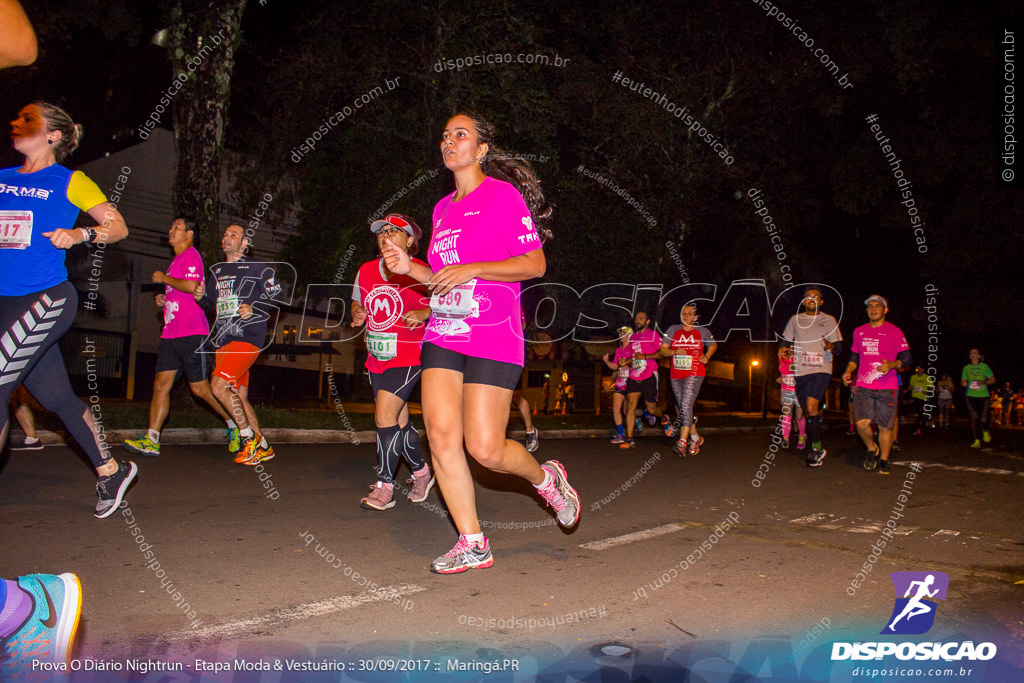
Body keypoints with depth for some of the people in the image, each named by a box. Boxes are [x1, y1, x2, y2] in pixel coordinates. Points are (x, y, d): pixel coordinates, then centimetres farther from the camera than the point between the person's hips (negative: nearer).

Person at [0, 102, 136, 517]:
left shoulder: (69, 182, 1)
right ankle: (110, 471, 24)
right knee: (56, 397, 10)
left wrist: (79, 234, -13)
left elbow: (118, 226, 2)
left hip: (47, 299, -6)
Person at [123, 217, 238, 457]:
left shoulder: (191, 255, -7)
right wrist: (165, 299, 17)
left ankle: (234, 425, 14)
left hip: (191, 333, -9)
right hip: (171, 333, 9)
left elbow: (192, 286, -24)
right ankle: (151, 440, -1)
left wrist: (164, 278, -10)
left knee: (199, 388, -3)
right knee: (161, 384, 0)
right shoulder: (177, 260, 24)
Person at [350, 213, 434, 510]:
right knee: (399, 422, 15)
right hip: (377, 358, 7)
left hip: (408, 356, -6)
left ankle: (384, 487, -3)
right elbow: (357, 303, 19)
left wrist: (425, 312, -25)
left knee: (385, 415, -16)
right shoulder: (366, 271, 5)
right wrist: (358, 315, -4)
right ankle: (421, 473, 36)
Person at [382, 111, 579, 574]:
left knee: (485, 448, -9)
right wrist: (409, 268, 7)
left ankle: (545, 478, 24)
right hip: (442, 337, 7)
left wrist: (471, 269, -17)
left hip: (494, 340, -6)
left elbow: (535, 263, -9)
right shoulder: (442, 208, 18)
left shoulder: (503, 195, -3)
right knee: (441, 436, -5)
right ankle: (472, 545, 8)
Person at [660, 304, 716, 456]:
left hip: (694, 374, -4)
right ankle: (695, 438, 27)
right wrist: (675, 352, -16)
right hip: (675, 375, 4)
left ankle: (682, 442, -20)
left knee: (686, 405, -19)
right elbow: (662, 350, 3)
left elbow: (713, 345, 23)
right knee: (682, 409, 10)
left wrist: (706, 356, 5)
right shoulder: (672, 330, 7)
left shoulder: (702, 332, 4)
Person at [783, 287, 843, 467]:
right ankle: (817, 451, 20)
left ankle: (816, 447, -8)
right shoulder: (795, 320, 12)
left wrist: (831, 346, -17)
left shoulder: (829, 320, 7)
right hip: (800, 371, 3)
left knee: (811, 406, -22)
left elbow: (839, 348, 7)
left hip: (821, 370, -3)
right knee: (809, 411, 7)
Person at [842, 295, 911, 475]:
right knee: (862, 423, -12)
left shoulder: (894, 332, 2)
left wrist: (892, 364, -18)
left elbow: (906, 359, 2)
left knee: (885, 427, 3)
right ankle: (871, 449, 16)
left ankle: (884, 460, 21)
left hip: (887, 387, -2)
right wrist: (848, 371, 6)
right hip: (863, 386, 2)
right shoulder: (859, 332, 13)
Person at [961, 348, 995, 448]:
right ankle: (977, 440, 3)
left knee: (983, 419, -8)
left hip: (983, 395, -2)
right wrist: (964, 383, -7)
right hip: (971, 395, 2)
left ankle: (985, 432, 24)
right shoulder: (966, 367, 11)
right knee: (973, 419, -4)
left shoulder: (984, 366, 4)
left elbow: (993, 379, 5)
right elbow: (963, 381, 17)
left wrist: (984, 382, -14)